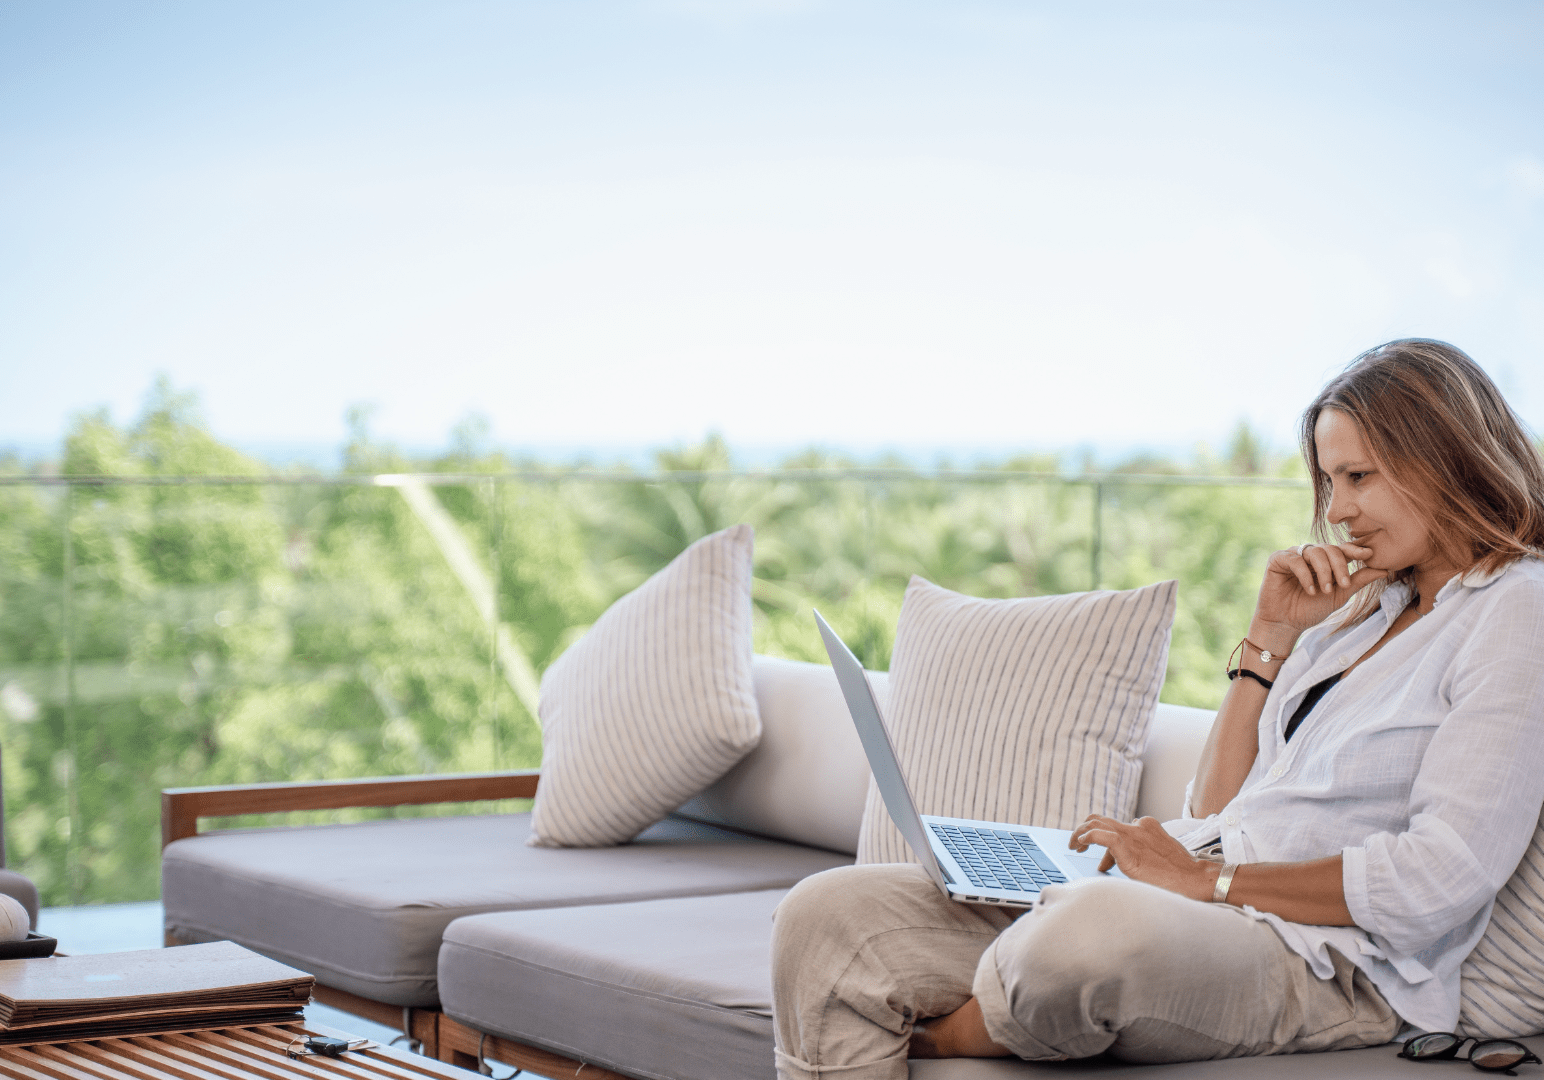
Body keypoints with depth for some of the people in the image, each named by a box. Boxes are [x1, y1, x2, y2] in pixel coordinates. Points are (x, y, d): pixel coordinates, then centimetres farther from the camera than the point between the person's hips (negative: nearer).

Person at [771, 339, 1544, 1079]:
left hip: (1320, 960, -8)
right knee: (827, 914, -10)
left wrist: (1212, 880, -12)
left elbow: (1445, 873, -14)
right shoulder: (1362, 612, 25)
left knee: (1102, 924, -42)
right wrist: (1272, 635, 12)